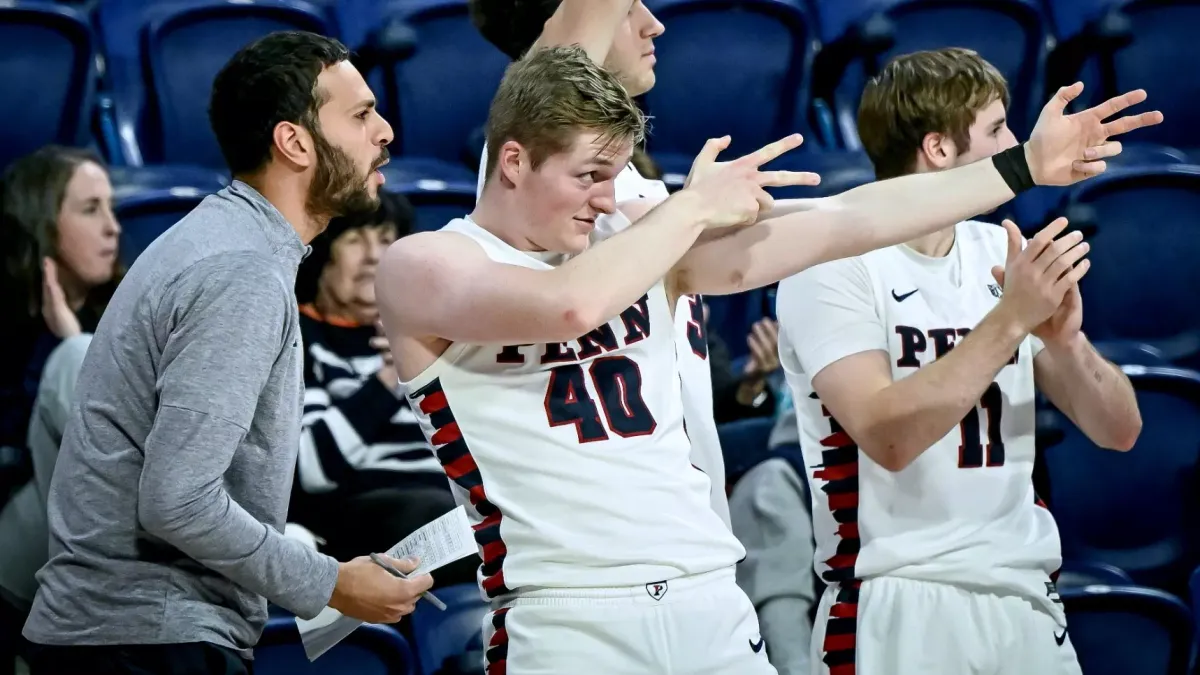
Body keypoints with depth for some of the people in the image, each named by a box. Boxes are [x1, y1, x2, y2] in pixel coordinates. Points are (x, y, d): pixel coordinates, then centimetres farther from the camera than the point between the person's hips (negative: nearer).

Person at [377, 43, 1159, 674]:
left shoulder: (637, 238, 15)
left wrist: (1023, 168, 11)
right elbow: (567, 306, -21)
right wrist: (694, 207, -7)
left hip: (712, 600, 5)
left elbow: (844, 223, 14)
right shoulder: (421, 267, -1)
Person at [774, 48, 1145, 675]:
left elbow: (1119, 430, 5)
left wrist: (1064, 337, -13)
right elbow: (888, 437, -21)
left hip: (1027, 600, 6)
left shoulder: (1005, 252, 8)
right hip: (899, 610, -5)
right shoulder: (830, 264, -8)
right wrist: (1011, 318, -21)